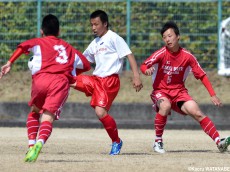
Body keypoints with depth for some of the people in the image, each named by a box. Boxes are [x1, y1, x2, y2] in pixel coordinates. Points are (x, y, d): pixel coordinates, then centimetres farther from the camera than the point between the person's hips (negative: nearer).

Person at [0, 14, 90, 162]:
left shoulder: (39, 42, 22)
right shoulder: (68, 48, 32)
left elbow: (24, 46, 0)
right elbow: (86, 65, 35)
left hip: (41, 79, -1)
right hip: (62, 83, 1)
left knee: (35, 112, 24)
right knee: (48, 118, -11)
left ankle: (31, 144, 7)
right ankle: (40, 143, -41)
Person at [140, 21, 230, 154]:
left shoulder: (187, 56, -5)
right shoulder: (162, 53, -10)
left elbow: (202, 75, 1)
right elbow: (143, 66, -18)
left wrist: (213, 95, -5)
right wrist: (147, 70, -43)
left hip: (179, 92, 2)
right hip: (161, 91, -2)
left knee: (197, 113, -18)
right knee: (165, 106, -35)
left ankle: (219, 142, -17)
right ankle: (158, 141, -19)